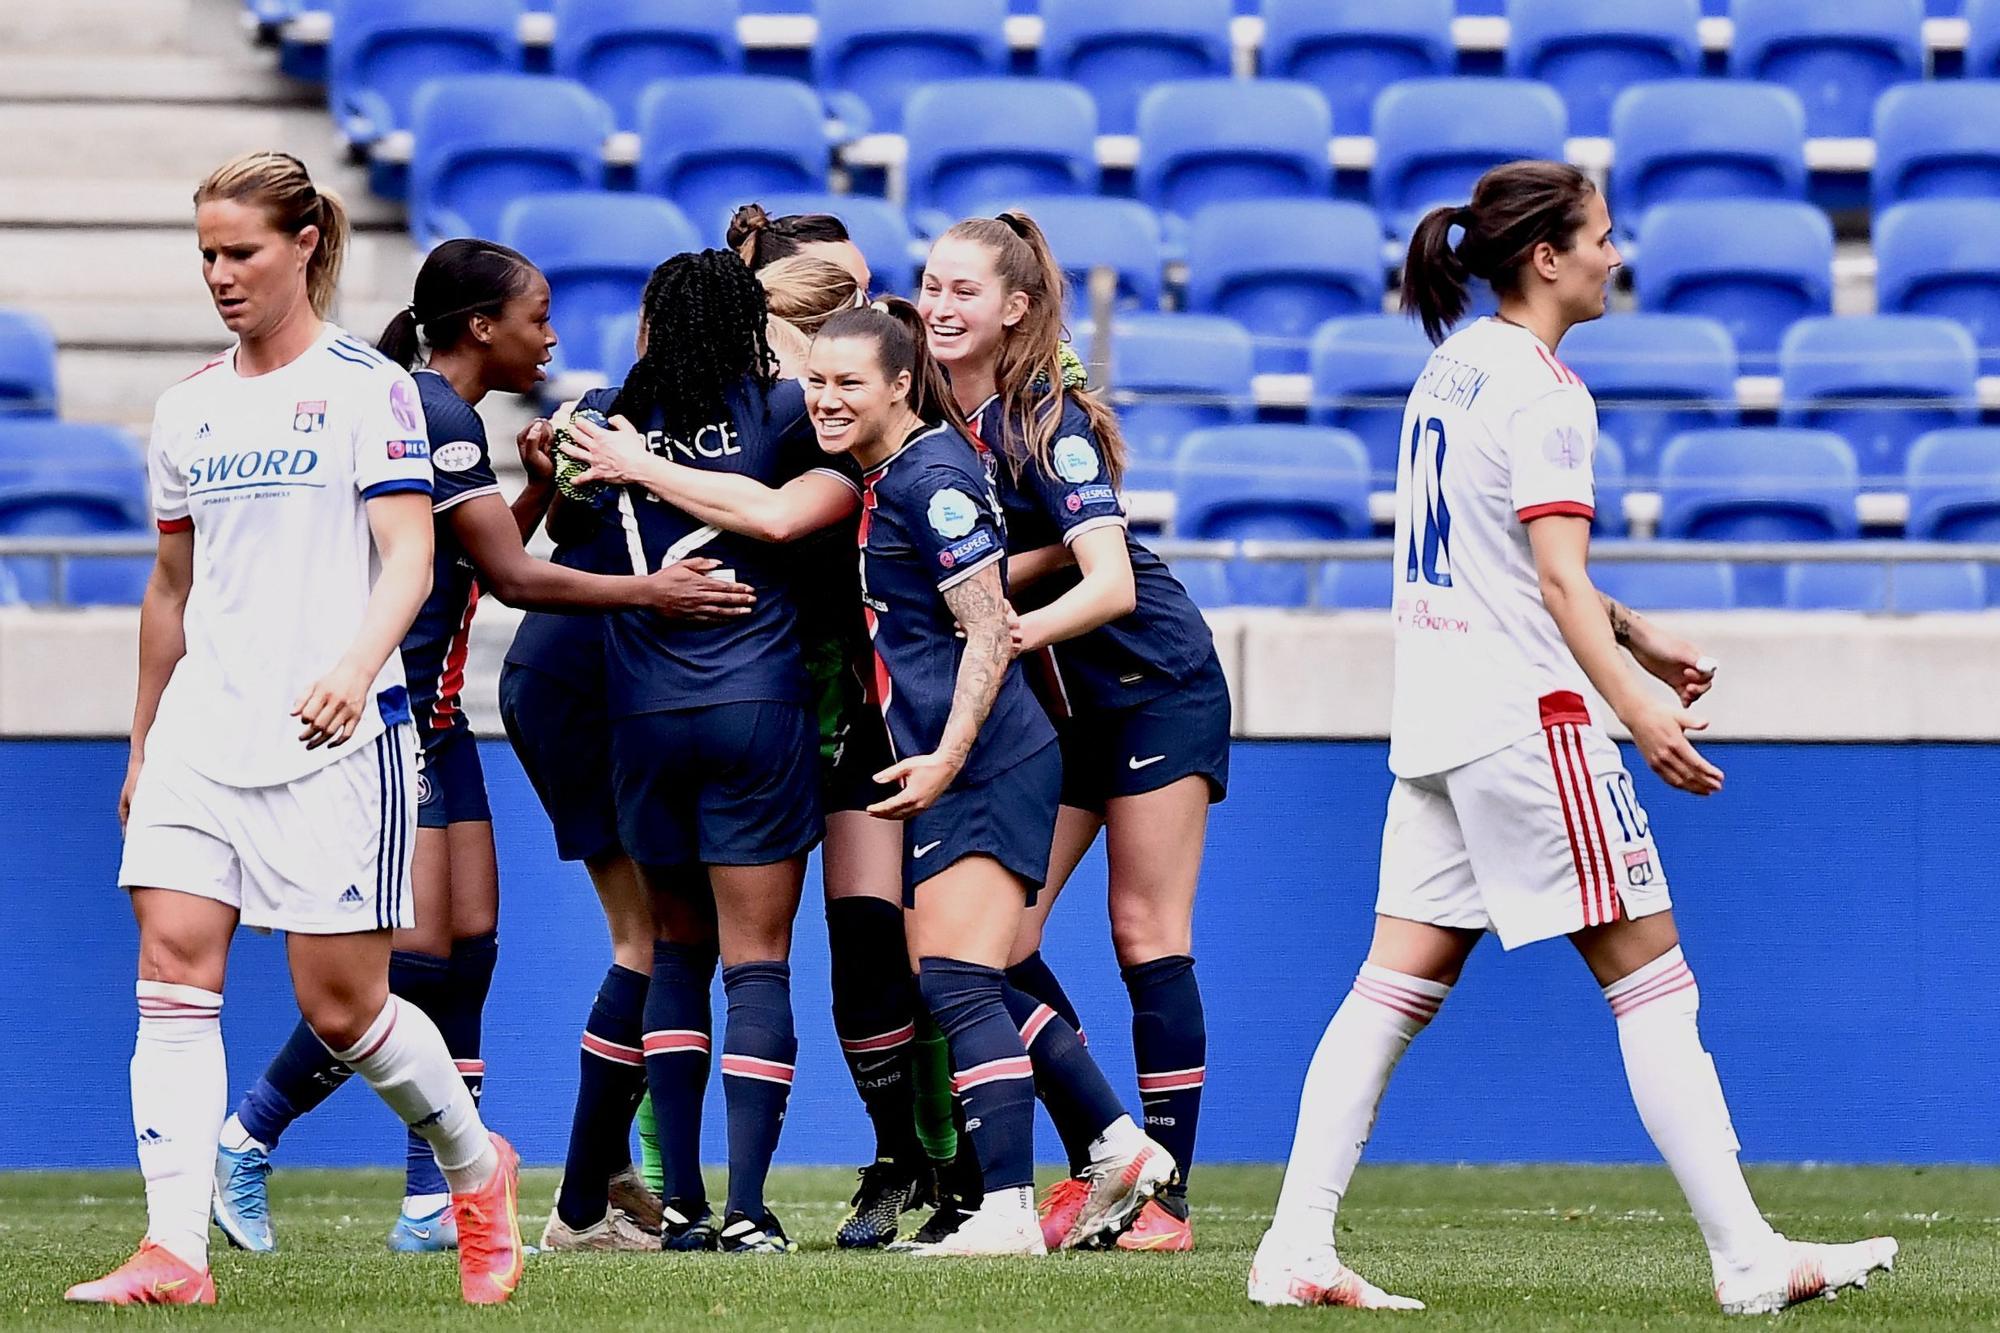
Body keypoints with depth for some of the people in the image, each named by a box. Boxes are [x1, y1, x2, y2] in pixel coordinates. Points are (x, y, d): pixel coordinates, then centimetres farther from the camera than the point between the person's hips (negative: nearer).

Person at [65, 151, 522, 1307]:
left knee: (341, 1004, -2)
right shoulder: (189, 409, 13)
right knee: (173, 965, -10)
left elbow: (409, 559, -12)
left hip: (332, 741, -5)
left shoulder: (370, 388, -3)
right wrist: (142, 745, 23)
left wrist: (355, 669, -29)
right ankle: (175, 1251, -14)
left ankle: (478, 1168, 25)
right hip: (202, 734, 5)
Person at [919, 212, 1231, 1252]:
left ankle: (1164, 1193, -5)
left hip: (1154, 687, -7)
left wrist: (1017, 628, -45)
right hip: (1049, 708, 7)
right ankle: (1095, 1172, 6)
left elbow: (1109, 583, -29)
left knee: (1146, 934, -8)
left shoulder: (1050, 422, -20)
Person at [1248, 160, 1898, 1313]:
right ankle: (1748, 1259, -7)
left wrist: (1633, 634, 28)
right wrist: (1634, 705, -28)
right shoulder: (1540, 388, -12)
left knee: (1403, 980, 6)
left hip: (1435, 720, 9)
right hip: (1524, 716, -9)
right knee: (1651, 971, -6)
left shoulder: (1454, 368, 15)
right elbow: (1558, 578, -20)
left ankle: (1297, 1249, 0)